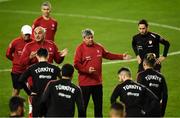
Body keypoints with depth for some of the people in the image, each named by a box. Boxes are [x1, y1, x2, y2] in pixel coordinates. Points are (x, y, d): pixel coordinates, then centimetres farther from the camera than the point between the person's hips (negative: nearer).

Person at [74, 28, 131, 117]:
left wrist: (122, 57, 16)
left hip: (98, 81, 6)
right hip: (85, 82, -6)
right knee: (83, 104, 0)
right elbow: (76, 64, -14)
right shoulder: (80, 48, -10)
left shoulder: (98, 47, 7)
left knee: (98, 105, 15)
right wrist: (87, 70, -24)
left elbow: (108, 55, 20)